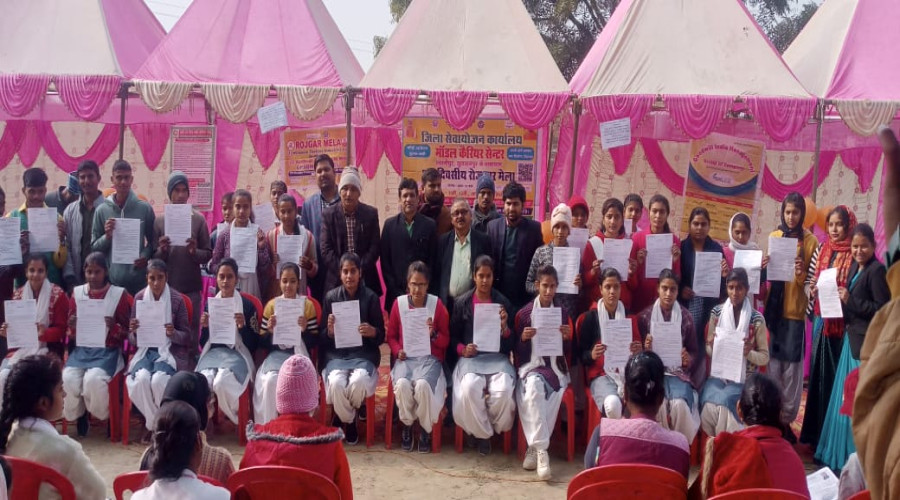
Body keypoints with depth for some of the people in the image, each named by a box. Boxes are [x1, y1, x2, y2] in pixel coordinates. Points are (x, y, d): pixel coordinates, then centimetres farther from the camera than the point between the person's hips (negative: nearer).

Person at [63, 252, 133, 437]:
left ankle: (106, 416, -3)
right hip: (81, 349, 3)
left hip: (107, 350, -3)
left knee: (93, 379, -32)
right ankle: (78, 415, 3)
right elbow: (71, 331, 13)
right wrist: (72, 327, -11)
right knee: (68, 378, -26)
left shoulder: (119, 294, -1)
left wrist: (113, 327, -20)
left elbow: (126, 330, 2)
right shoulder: (77, 292, 8)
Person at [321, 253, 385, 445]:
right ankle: (349, 421, 1)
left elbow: (381, 336, 4)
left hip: (363, 353, 0)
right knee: (336, 382, -32)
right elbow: (323, 338, 6)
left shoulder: (371, 297, 1)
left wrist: (373, 332, -20)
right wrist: (330, 331, -17)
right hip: (336, 353, 1)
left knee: (359, 381, -33)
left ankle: (341, 417, 1)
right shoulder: (331, 297, 4)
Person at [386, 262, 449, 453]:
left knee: (422, 385, -34)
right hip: (406, 358, 1)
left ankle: (425, 429, -7)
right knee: (402, 384, -33)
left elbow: (446, 341, 6)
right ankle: (407, 425, -5)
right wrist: (397, 350, -6)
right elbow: (391, 336, 13)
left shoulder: (437, 305, 1)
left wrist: (433, 335, -15)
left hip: (430, 358, -1)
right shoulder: (399, 303, 4)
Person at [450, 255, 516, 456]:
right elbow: (453, 336, 13)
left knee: (503, 392, -32)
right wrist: (463, 349, -8)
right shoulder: (462, 302, 7)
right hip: (471, 358, 0)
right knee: (469, 389, -34)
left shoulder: (503, 302, 7)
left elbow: (511, 343, 7)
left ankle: (493, 428, 3)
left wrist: (504, 326, -13)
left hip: (497, 357, 0)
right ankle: (482, 434, -5)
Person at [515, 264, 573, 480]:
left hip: (555, 367, 1)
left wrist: (567, 338, -11)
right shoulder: (524, 313, 6)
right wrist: (523, 338, -13)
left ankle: (535, 448, -22)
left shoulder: (563, 312, 9)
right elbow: (517, 351, 7)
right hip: (531, 366, 0)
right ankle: (541, 450, -39)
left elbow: (569, 351, 9)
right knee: (534, 386, -37)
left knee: (537, 389, -34)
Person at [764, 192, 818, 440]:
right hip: (773, 308, 2)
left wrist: (802, 274, -18)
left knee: (792, 366, -1)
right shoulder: (774, 236, 8)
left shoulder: (810, 241, 1)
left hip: (796, 310, -2)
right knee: (772, 363, 2)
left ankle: (786, 419, 9)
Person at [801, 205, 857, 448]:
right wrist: (813, 290, -7)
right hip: (820, 321, 5)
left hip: (842, 324, -5)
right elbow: (809, 281, 13)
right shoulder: (821, 250, 9)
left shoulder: (855, 255, -7)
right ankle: (816, 432, 21)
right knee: (818, 373, 10)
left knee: (837, 375, 0)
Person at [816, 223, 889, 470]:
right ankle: (841, 452, 27)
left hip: (867, 342, -9)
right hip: (852, 338, 9)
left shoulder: (877, 270, -14)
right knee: (846, 397, 16)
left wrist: (850, 301, -18)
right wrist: (842, 299, -1)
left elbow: (882, 308, -18)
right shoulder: (855, 267, 12)